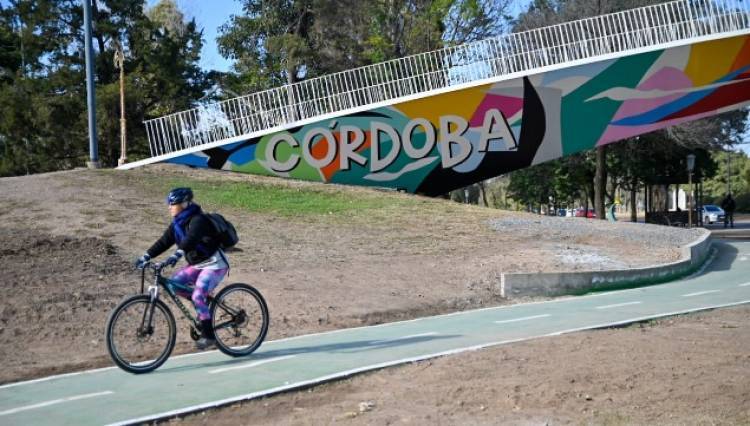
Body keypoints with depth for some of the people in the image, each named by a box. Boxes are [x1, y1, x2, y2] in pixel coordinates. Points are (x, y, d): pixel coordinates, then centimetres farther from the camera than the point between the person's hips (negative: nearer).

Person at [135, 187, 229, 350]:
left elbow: (191, 239, -38)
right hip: (197, 264, 9)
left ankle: (208, 335, -9)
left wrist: (177, 255, -53)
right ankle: (204, 304, 12)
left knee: (197, 296, -21)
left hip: (214, 264, -9)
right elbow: (164, 242, 2)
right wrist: (146, 256, -9)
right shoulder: (177, 224, 6)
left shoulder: (198, 220, -21)